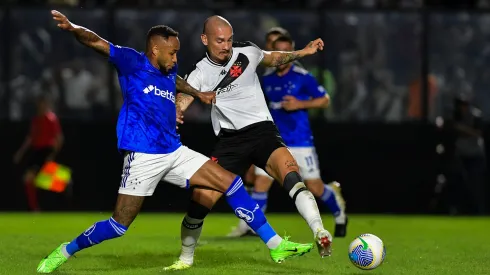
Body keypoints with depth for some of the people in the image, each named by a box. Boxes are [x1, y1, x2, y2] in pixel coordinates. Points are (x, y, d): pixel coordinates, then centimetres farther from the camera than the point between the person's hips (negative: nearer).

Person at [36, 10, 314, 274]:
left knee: (231, 183, -1)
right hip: (143, 156, -7)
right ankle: (67, 250, 17)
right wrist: (75, 29, -37)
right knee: (119, 225, -7)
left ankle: (276, 246, 4)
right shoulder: (132, 62, -6)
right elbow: (97, 42, -19)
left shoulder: (168, 71, 15)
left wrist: (198, 94, 47)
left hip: (175, 152, 7)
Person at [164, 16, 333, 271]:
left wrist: (303, 52, 13)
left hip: (262, 131, -1)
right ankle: (185, 259, 17)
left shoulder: (247, 52, 1)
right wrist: (172, 115, -40)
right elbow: (180, 103, -17)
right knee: (200, 198, -7)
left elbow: (273, 58, 24)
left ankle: (320, 234, -42)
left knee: (289, 172, -32)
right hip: (230, 140, 1)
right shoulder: (199, 74, -3)